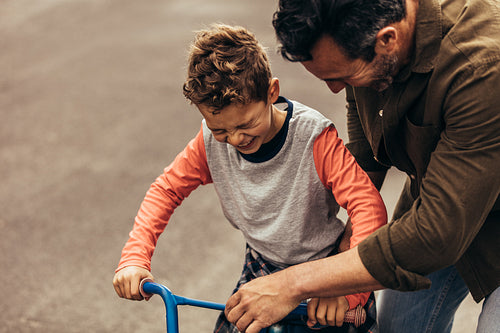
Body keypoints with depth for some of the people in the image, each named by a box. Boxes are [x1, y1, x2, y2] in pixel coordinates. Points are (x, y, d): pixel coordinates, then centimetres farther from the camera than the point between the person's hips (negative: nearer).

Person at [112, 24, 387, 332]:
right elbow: (167, 189, -1)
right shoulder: (211, 142, -14)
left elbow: (370, 207, -32)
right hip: (262, 267, 4)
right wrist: (134, 258, -14)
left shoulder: (314, 137, -26)